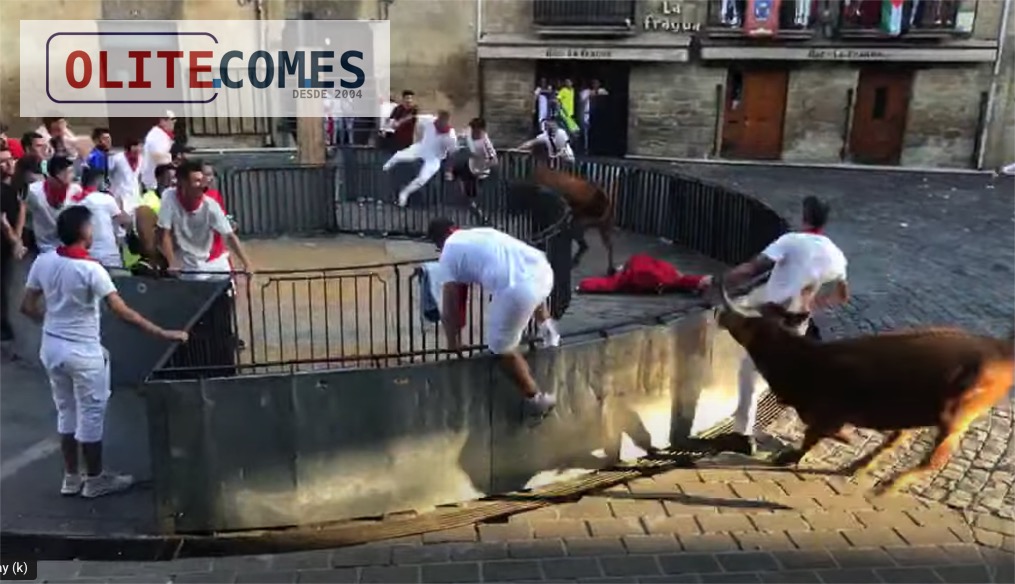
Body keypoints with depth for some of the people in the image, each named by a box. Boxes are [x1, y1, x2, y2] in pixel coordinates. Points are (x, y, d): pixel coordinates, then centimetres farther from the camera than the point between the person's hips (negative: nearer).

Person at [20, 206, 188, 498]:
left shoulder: (43, 262, -2)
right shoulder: (91, 269, -21)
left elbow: (27, 307, 5)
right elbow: (122, 311, -25)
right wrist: (162, 333, -24)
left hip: (52, 347, 7)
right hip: (83, 352, -7)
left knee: (66, 412, 18)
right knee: (91, 415, 7)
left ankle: (71, 477, 29)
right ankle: (95, 480, 19)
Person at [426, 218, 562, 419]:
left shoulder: (449, 254, 13)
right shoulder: (480, 232, 31)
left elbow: (450, 309, 15)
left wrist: (453, 341, 31)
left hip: (518, 290, -6)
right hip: (543, 269, 7)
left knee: (502, 347, 18)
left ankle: (535, 399, 27)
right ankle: (547, 328, 42)